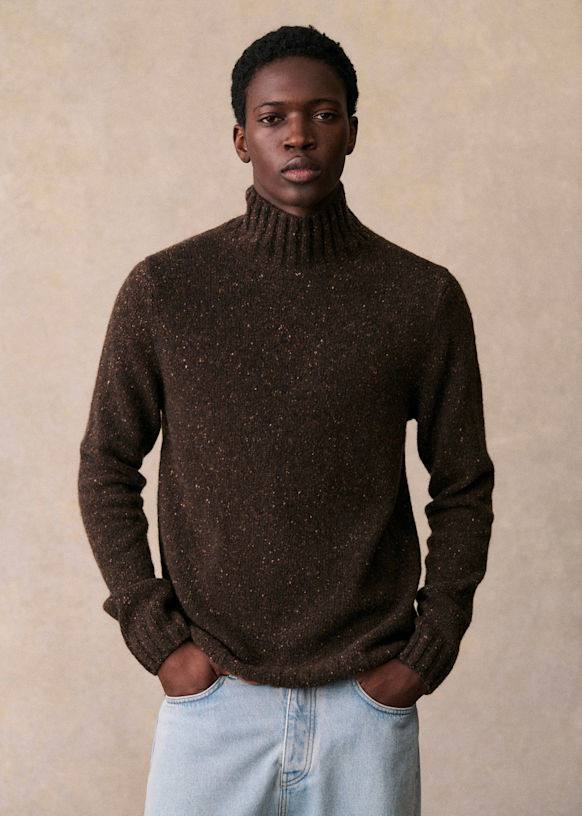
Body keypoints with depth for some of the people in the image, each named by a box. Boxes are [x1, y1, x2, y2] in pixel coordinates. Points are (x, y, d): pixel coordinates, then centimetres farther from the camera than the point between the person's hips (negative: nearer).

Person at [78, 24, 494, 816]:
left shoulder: (425, 299, -3)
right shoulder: (163, 290, -4)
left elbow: (463, 489, 4)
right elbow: (108, 469, 4)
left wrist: (425, 655, -2)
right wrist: (157, 638, -3)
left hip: (369, 698, 1)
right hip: (212, 696, 0)